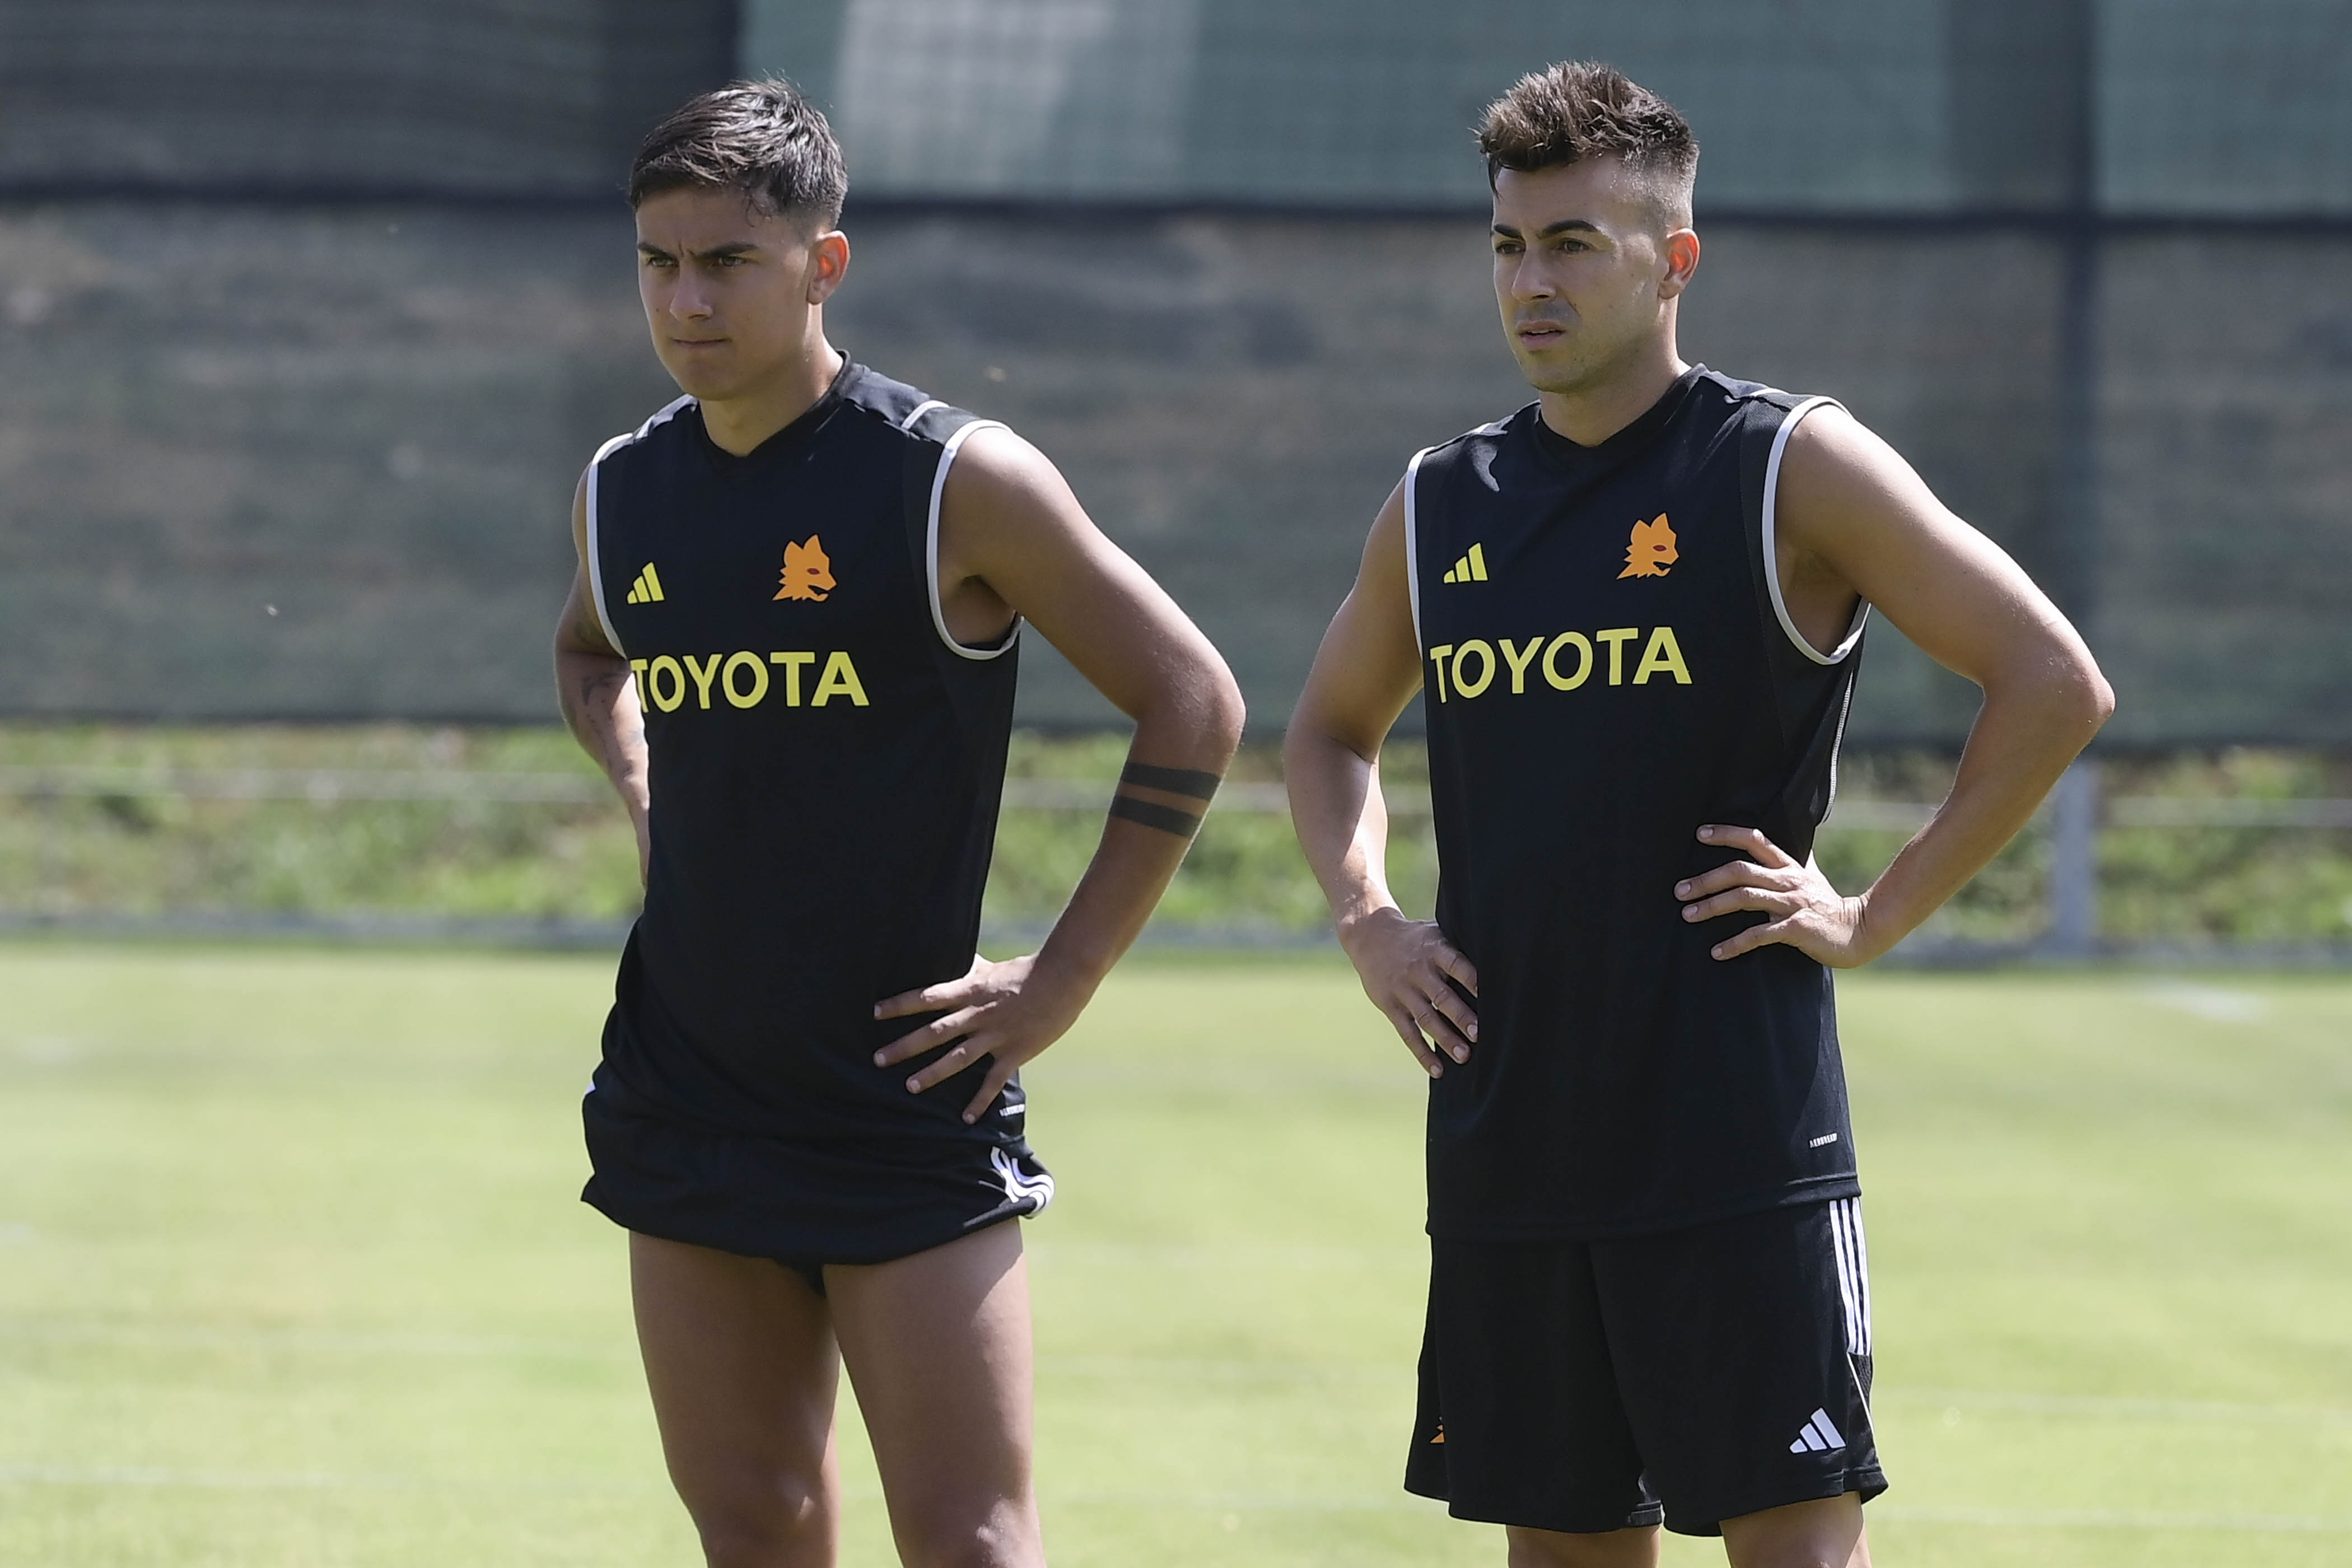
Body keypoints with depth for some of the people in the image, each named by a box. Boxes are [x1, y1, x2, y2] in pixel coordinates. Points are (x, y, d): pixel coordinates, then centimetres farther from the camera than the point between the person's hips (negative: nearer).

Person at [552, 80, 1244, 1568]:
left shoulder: (957, 480, -11)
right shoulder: (624, 492, 6)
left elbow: (1194, 706, -7)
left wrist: (1062, 982, -9)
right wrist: (647, 794, 11)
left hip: (906, 1097, -5)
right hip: (685, 1094, 5)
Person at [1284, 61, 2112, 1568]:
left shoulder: (1788, 467, -4)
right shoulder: (1441, 508, 11)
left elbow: (2056, 685, -7)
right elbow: (1334, 730, 29)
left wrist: (1877, 918, -8)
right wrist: (1364, 917, 11)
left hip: (1740, 1146, -5)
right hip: (1508, 1147, 5)